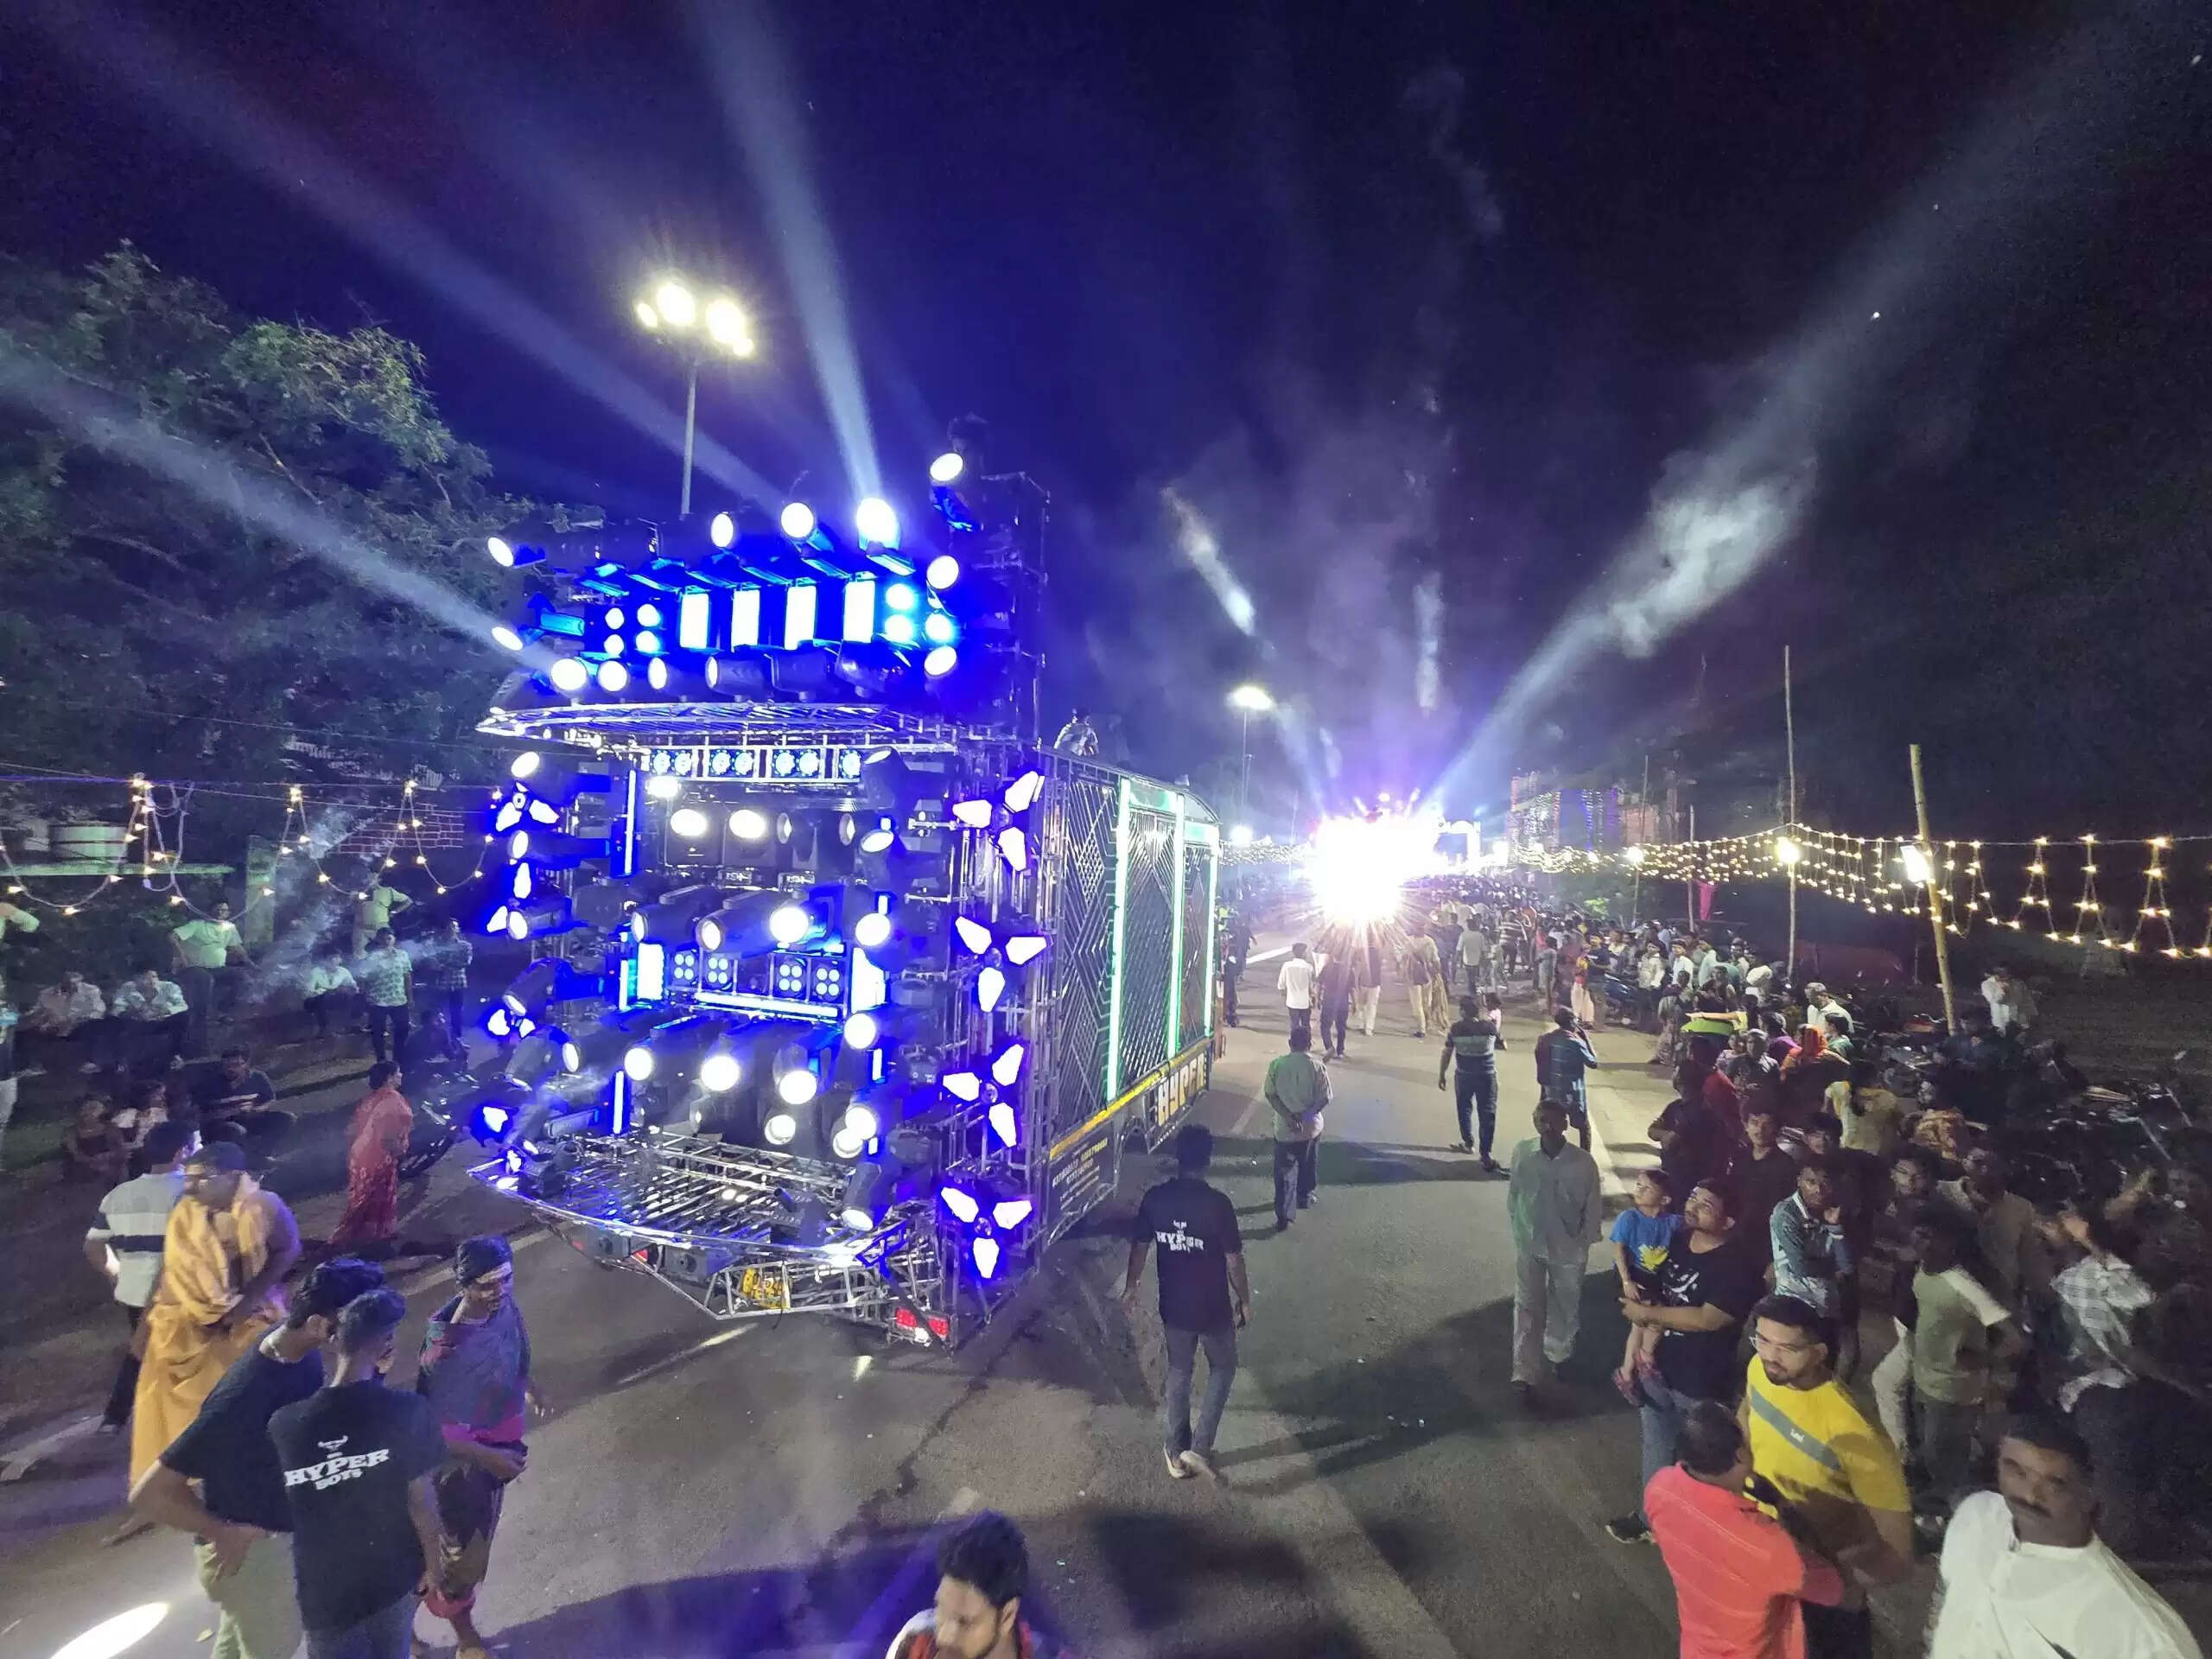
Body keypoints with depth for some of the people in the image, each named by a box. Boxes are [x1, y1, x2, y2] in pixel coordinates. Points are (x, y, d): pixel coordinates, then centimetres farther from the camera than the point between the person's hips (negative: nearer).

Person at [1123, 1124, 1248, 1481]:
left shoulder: (1154, 1198, -12)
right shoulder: (1218, 1203, -24)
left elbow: (1139, 1246, 0)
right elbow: (1234, 1260, -16)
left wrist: (1132, 1285, 17)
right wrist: (1244, 1300, 1)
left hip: (1173, 1307, 3)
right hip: (1213, 1309, -3)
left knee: (1178, 1374, 23)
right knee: (1223, 1369, 23)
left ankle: (1177, 1453, 35)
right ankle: (1199, 1447, 19)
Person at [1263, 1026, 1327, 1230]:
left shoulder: (1276, 1064, -9)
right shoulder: (1317, 1067, -13)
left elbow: (1269, 1095, -8)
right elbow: (1324, 1099, -12)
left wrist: (1288, 1115, -10)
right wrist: (1306, 1114, -6)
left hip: (1284, 1128, 0)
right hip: (1310, 1127, 0)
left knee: (1284, 1172, 6)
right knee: (1307, 1167, 24)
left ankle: (1282, 1216, 2)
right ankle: (1304, 1199, 43)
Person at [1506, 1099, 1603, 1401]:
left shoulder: (1583, 1162, -19)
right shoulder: (1522, 1153, -16)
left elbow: (1594, 1206, -6)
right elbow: (1513, 1194, -2)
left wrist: (1583, 1243, -3)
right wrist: (1519, 1229, 4)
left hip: (1568, 1247, 0)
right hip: (1529, 1244, 0)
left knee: (1565, 1305, 20)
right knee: (1527, 1307, 3)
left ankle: (1558, 1354, 46)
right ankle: (1525, 1374, 11)